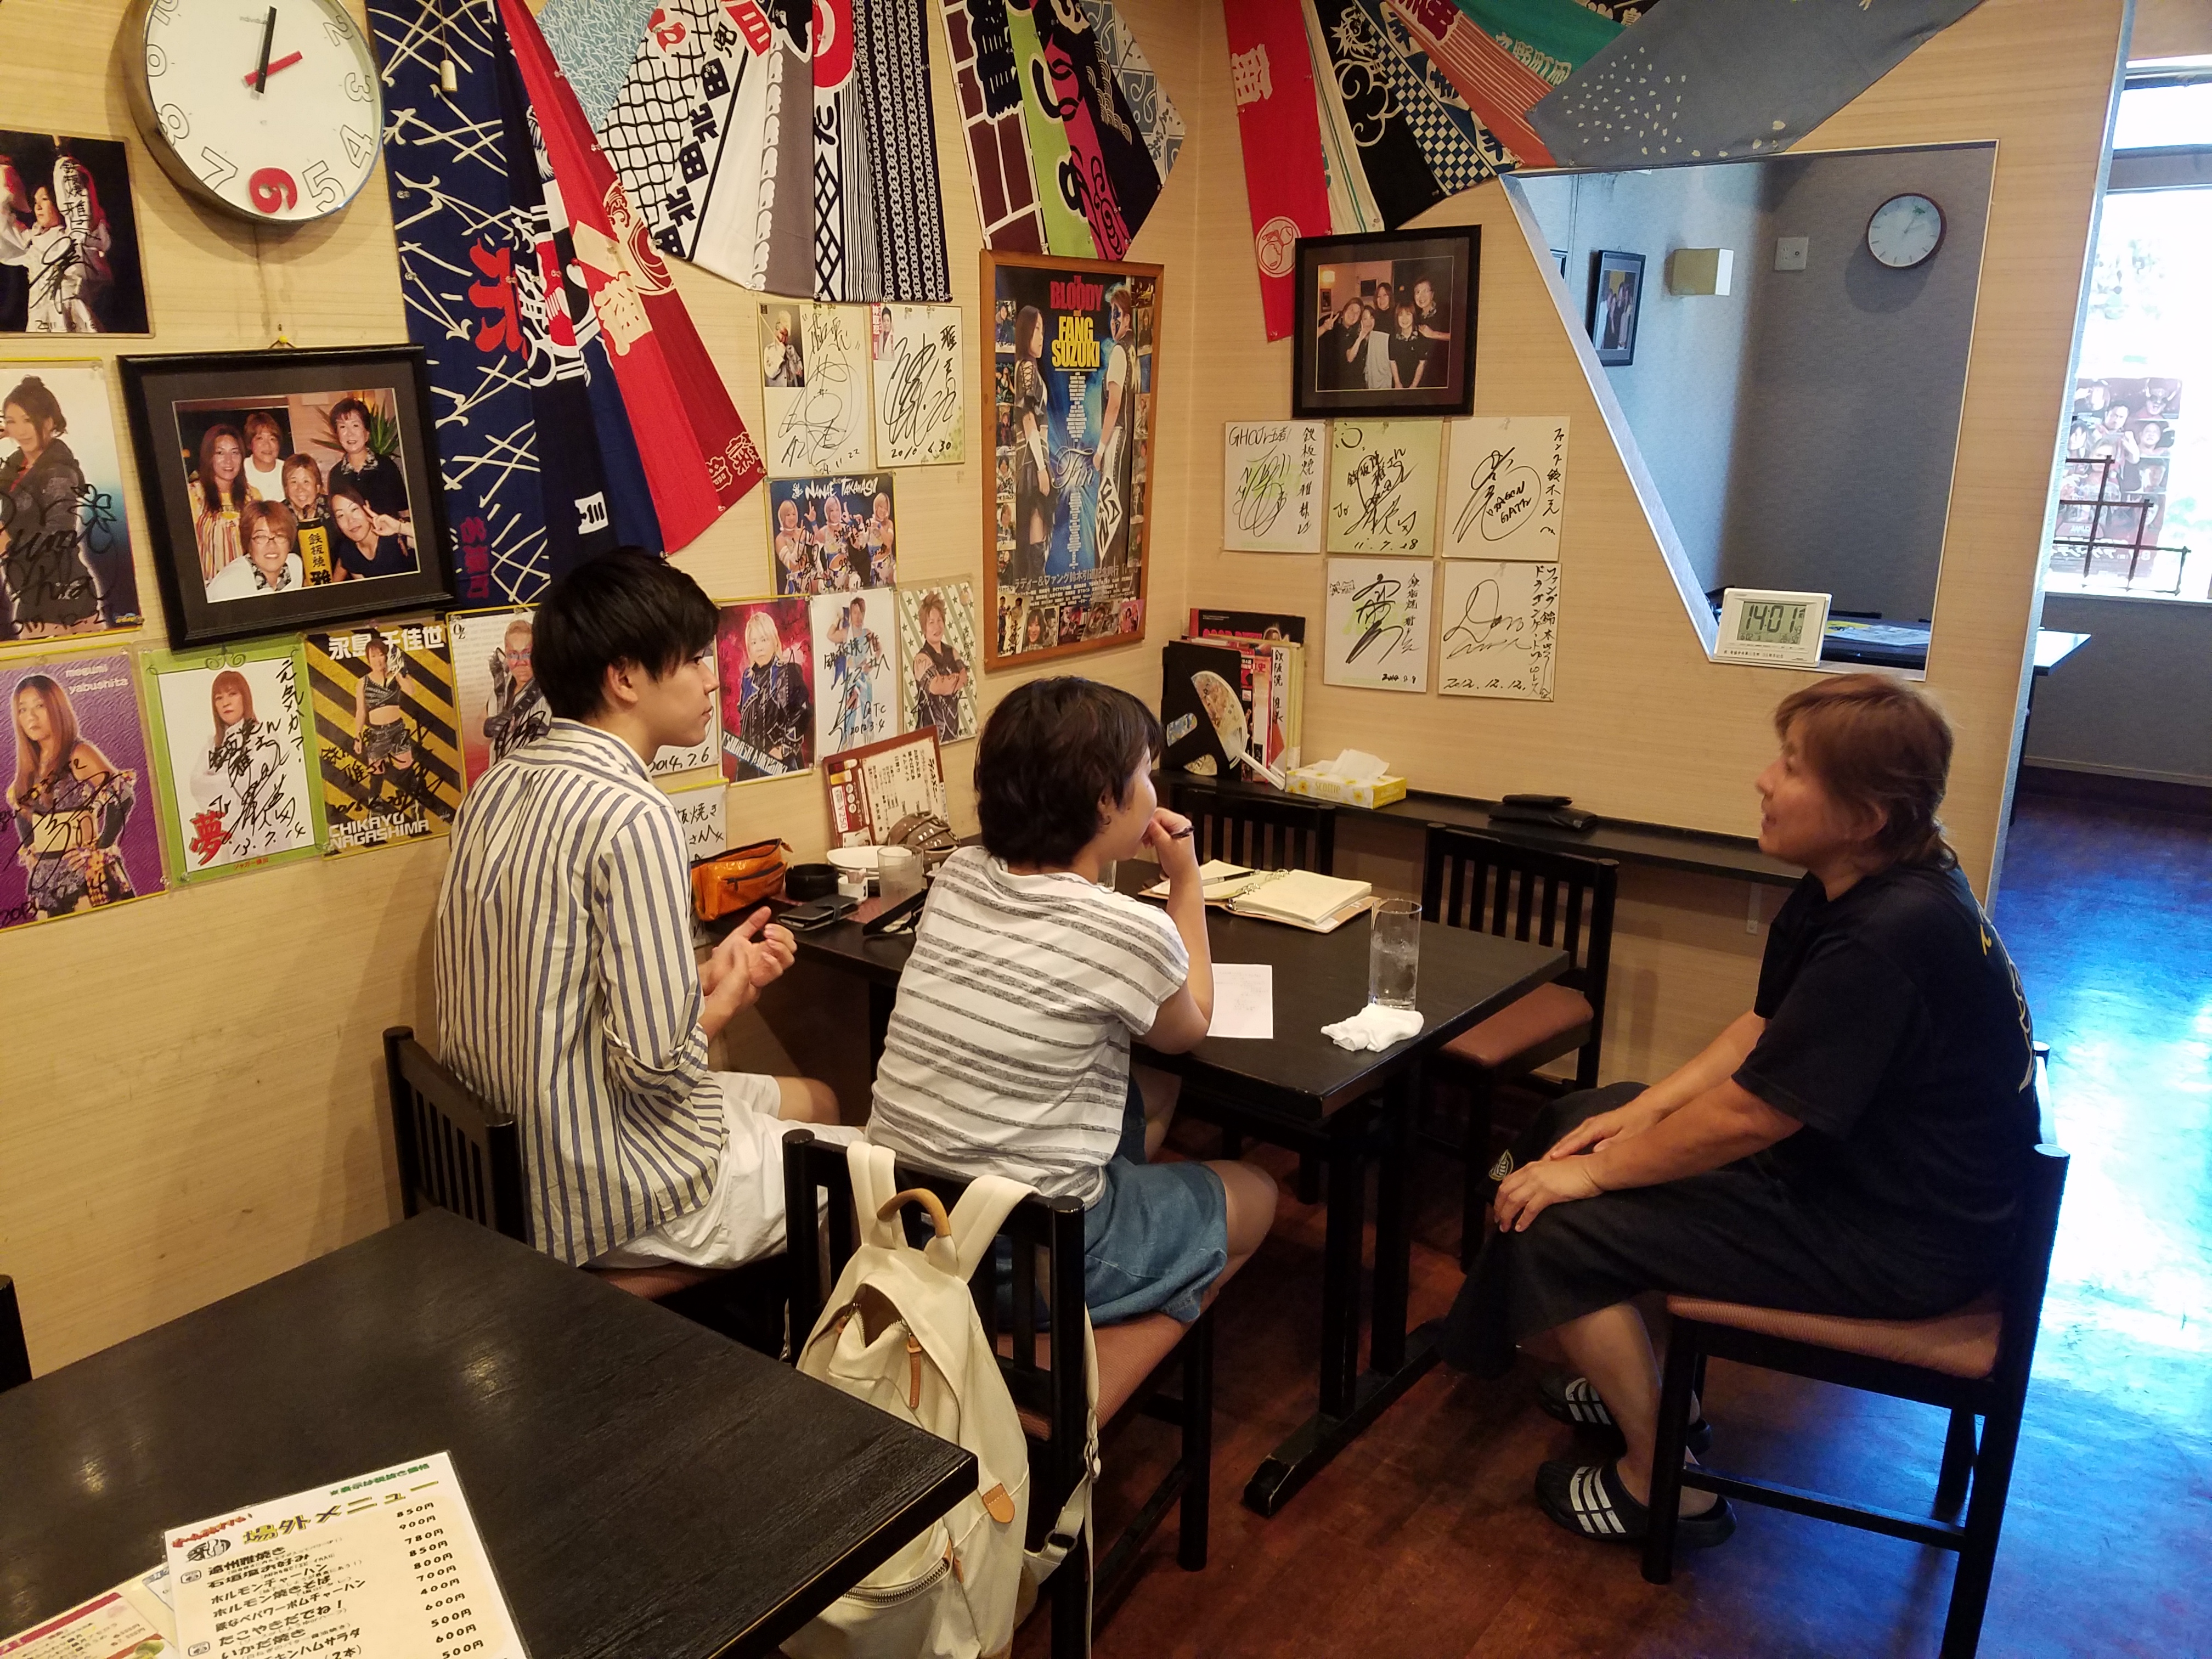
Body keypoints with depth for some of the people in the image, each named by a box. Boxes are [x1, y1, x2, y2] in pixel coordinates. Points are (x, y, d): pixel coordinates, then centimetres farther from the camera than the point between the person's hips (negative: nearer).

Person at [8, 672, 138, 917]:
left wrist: (101, 847, -19)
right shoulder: (32, 765, 10)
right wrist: (28, 851, 12)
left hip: (85, 873, -7)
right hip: (46, 878, 7)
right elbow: (21, 811, 25)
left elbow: (123, 796, -21)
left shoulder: (79, 755, -9)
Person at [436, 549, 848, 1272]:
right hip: (623, 1195, -9)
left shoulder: (499, 787, 2)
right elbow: (659, 1061, -27)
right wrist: (724, 1002, -6)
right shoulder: (633, 817, -25)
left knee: (812, 1101, 26)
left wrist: (704, 975, 3)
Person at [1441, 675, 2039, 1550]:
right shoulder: (1853, 887, -1)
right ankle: (1650, 1391, 27)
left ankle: (1663, 1485, 8)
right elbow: (1762, 1028, 7)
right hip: (1857, 1155, 10)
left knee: (1559, 1229, -14)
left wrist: (1598, 1171, -16)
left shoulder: (1886, 939, -32)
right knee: (1565, 1127, 13)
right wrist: (1641, 1112, -3)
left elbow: (1746, 1117, -28)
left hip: (1900, 1240, -10)